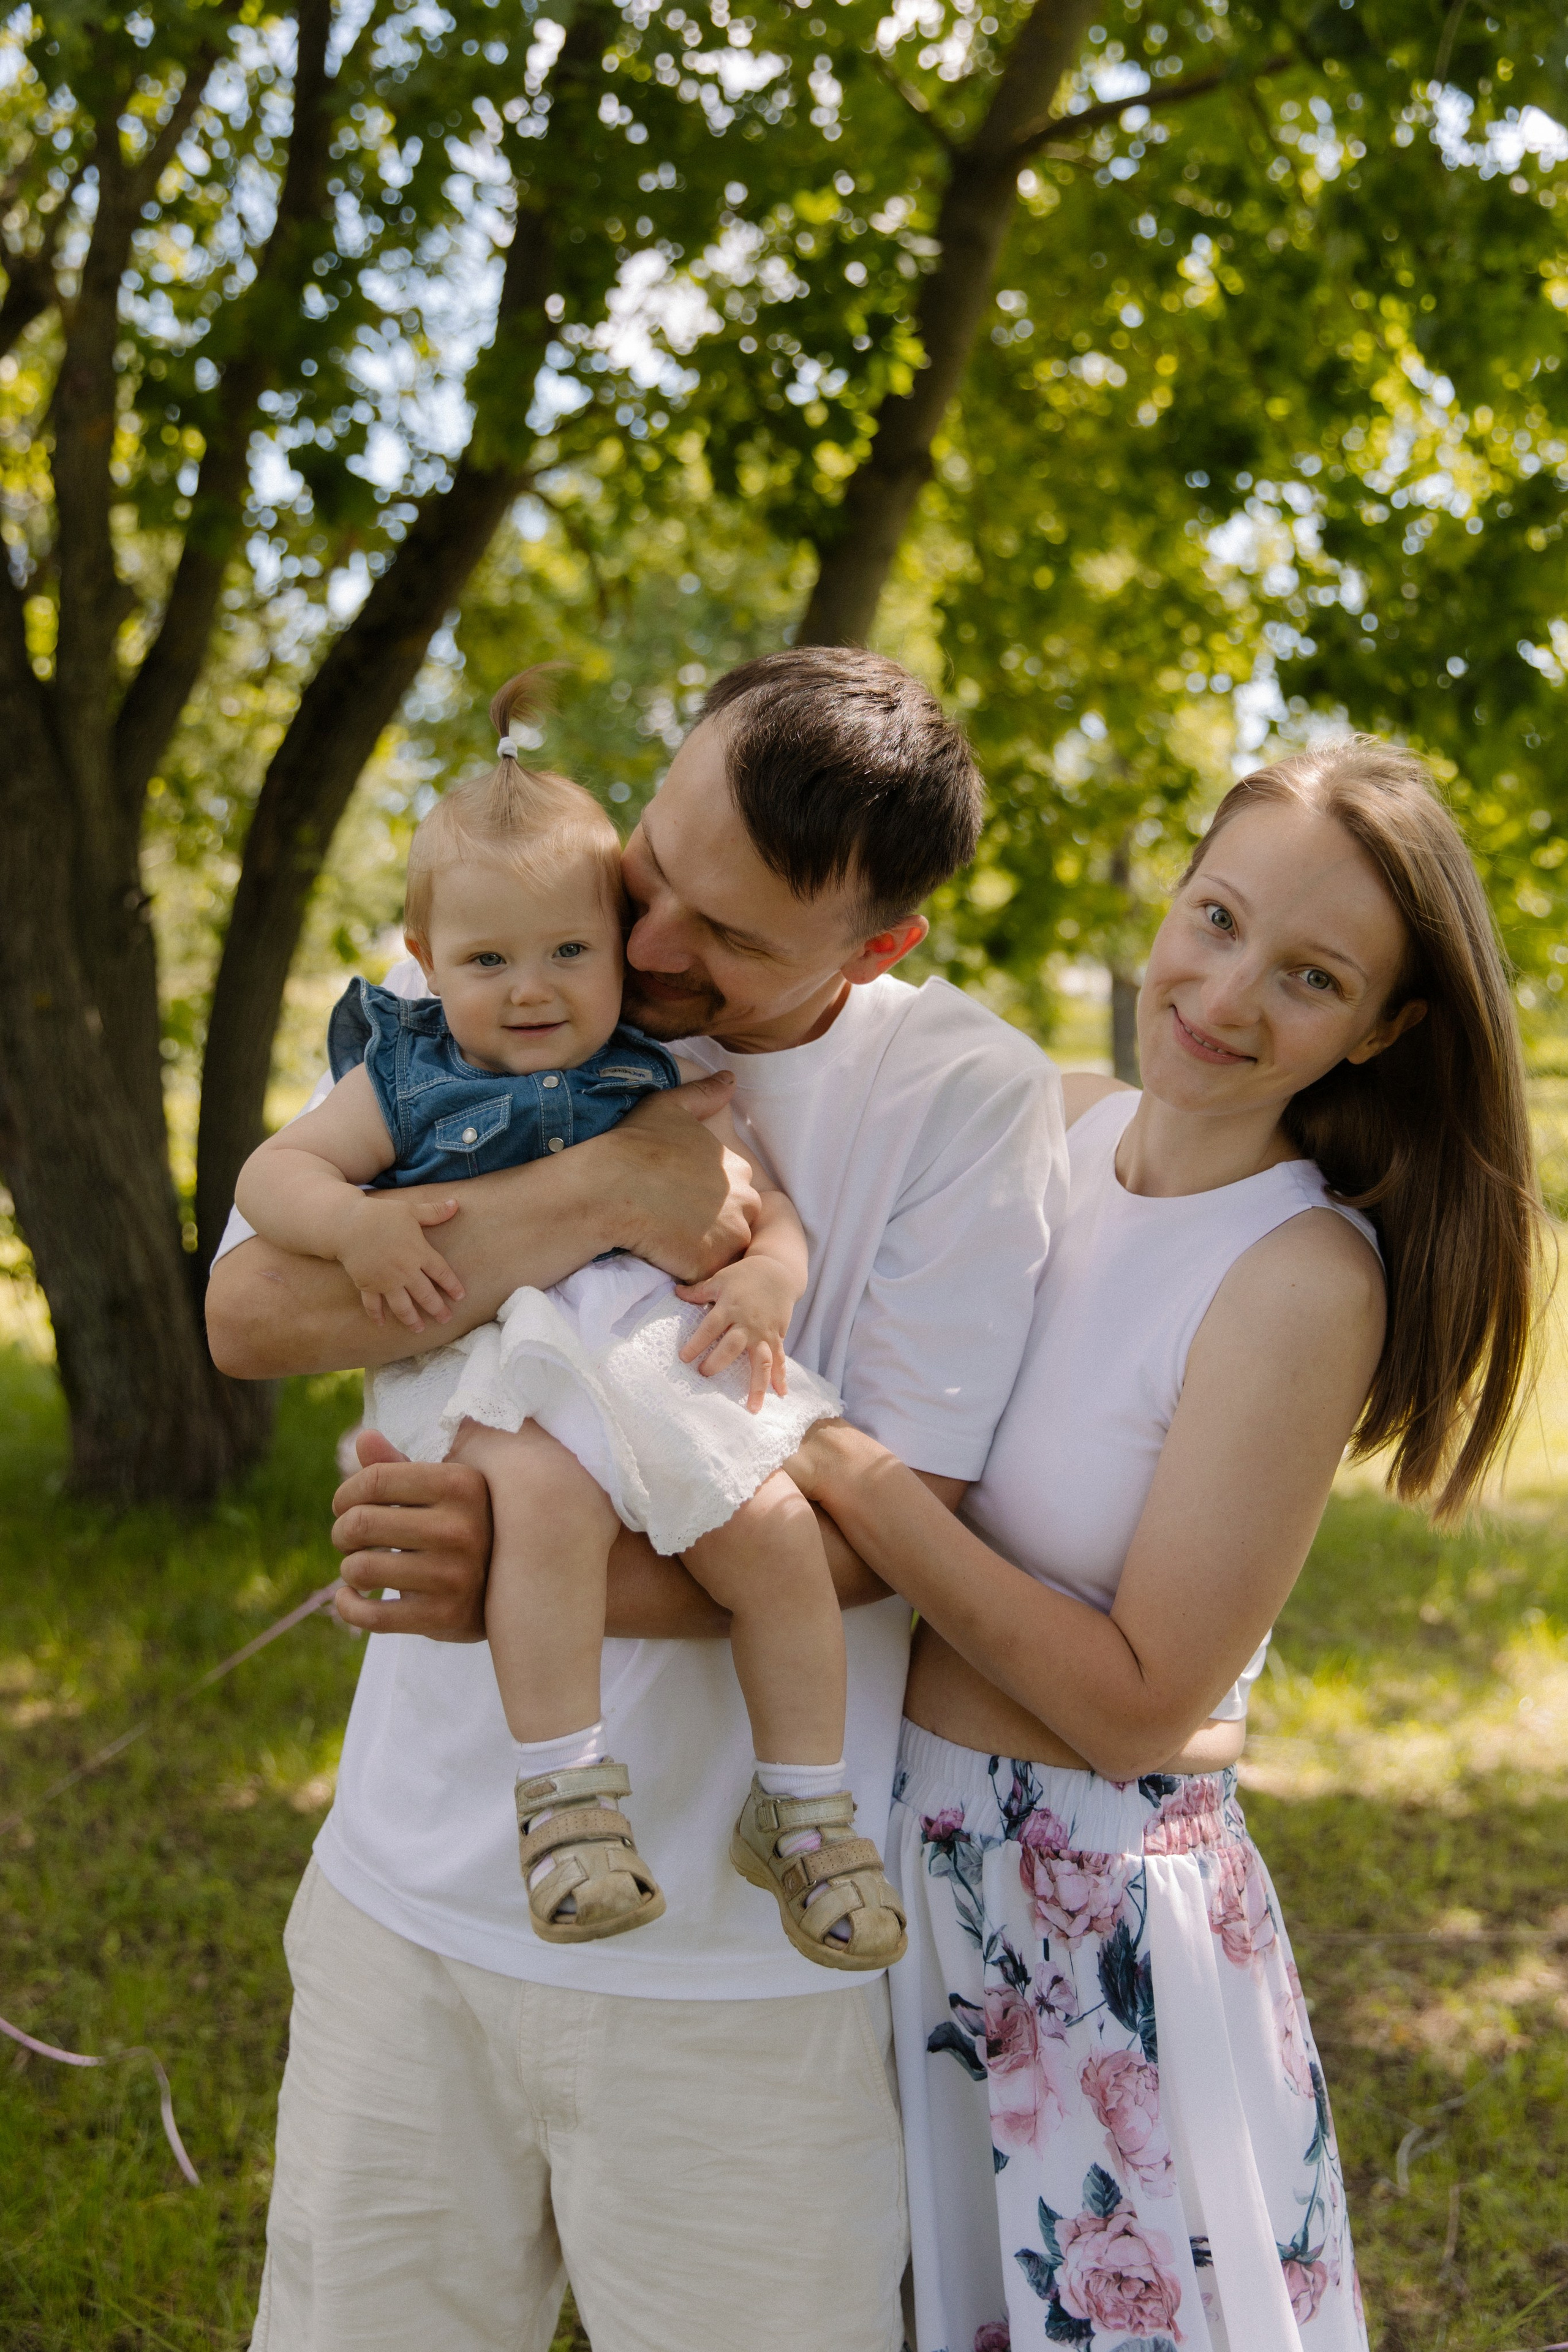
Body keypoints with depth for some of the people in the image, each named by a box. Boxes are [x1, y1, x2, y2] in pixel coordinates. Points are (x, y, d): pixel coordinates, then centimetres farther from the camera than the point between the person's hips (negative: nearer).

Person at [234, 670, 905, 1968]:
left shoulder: (665, 1081, 16)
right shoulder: (406, 1078, 13)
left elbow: (769, 1205, 14)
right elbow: (273, 1170, 10)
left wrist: (768, 1276, -10)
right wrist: (354, 1222, -12)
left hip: (662, 1346, 2)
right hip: (499, 1363, -2)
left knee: (776, 1529, -18)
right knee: (551, 1493, -35)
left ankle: (804, 1808, 2)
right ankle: (564, 1793, -27)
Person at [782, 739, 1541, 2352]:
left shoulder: (1305, 1279, -20)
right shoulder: (1047, 1126, -2)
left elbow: (1138, 1702, -20)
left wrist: (852, 1476, -26)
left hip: (1098, 1910, -6)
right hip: (878, 1849, 6)